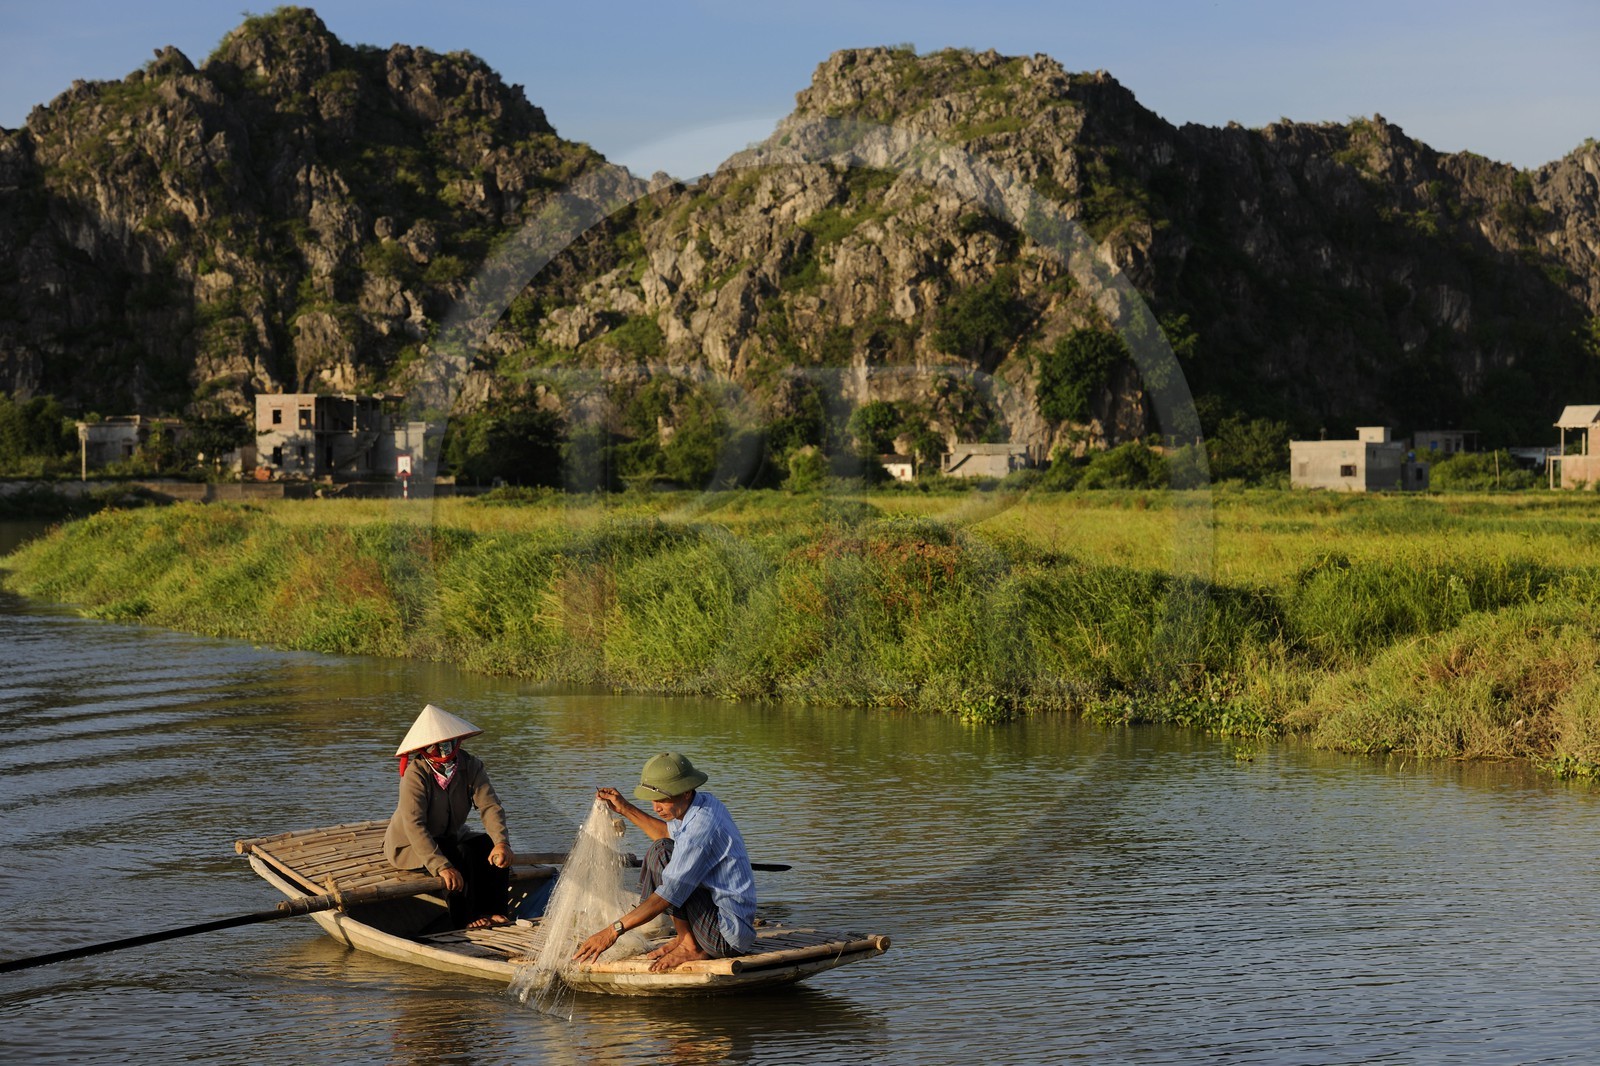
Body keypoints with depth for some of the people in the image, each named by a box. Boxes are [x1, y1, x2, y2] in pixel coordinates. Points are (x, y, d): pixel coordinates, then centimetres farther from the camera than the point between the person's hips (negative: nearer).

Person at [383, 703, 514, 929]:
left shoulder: (470, 765, -11)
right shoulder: (415, 774, -27)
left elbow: (490, 805, -21)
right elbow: (413, 825, -35)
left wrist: (502, 843, -41)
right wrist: (442, 866, -45)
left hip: (448, 838, 6)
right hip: (409, 847, -5)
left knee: (492, 846, -18)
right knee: (461, 854, -30)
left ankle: (491, 911, -14)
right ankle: (465, 920, -22)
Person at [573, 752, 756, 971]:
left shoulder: (703, 827, -24)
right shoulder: (705, 802, 5)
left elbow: (669, 895, -27)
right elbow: (668, 834, 28)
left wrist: (614, 930, -26)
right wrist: (625, 809, 20)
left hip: (728, 936, -10)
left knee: (661, 853, -17)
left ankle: (690, 945, -11)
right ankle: (685, 936, 10)